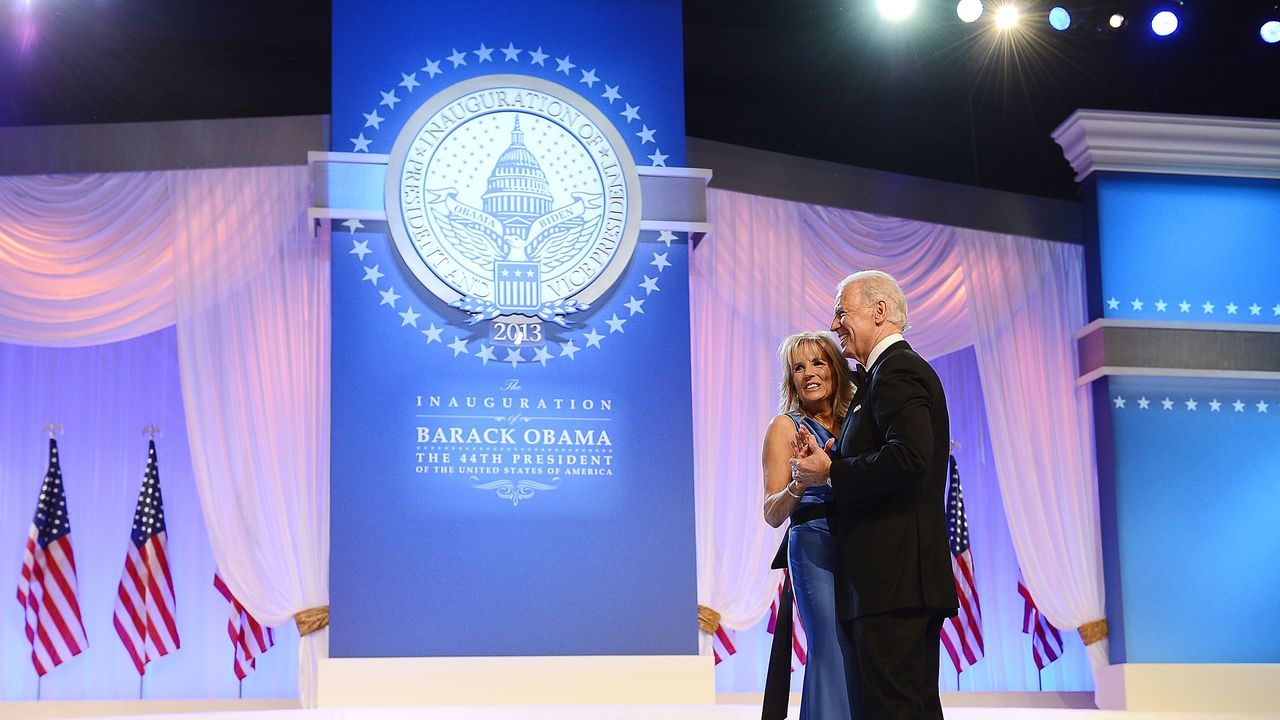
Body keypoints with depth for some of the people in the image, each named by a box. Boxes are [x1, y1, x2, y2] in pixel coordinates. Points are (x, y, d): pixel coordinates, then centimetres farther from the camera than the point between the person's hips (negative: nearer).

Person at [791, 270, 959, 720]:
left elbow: (909, 457, -25)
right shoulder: (899, 369, 23)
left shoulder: (897, 371, -9)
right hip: (909, 580, 11)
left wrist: (829, 473, -14)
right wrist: (828, 458, 5)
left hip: (893, 578, -11)